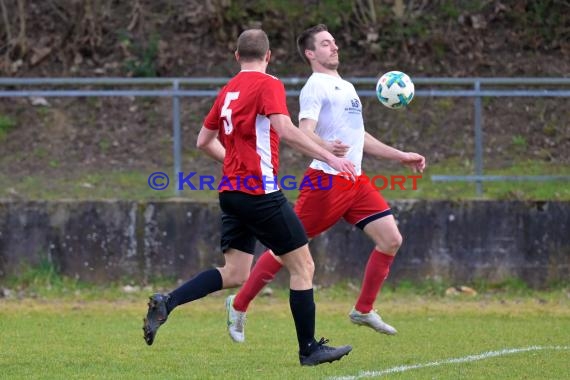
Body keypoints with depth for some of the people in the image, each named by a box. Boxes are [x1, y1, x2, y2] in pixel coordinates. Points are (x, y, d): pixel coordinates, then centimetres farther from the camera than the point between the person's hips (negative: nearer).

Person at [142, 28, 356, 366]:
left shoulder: (228, 91, 14)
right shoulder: (268, 85, -8)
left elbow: (204, 141, 21)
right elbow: (286, 131, -22)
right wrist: (329, 157, -21)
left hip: (231, 192, 8)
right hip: (260, 192, -8)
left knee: (235, 275, 9)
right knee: (303, 266, 2)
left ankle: (167, 303, -6)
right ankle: (310, 349, 6)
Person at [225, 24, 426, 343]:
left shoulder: (347, 87, 20)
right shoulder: (316, 86, -8)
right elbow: (305, 131, -21)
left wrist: (401, 156, 28)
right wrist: (326, 147, -42)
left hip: (355, 181, 8)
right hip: (326, 181, -8)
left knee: (391, 239, -2)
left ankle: (363, 310, 9)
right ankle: (239, 305, 11)